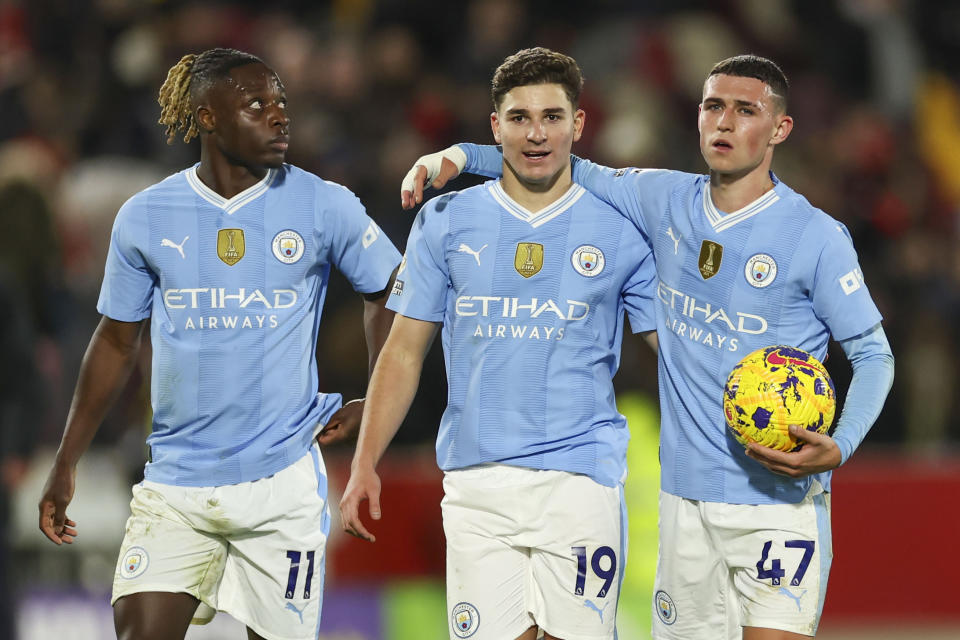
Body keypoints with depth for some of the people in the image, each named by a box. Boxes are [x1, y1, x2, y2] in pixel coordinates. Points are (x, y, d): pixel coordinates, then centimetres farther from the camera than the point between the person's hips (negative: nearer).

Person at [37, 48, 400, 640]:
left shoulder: (325, 207, -2)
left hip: (283, 478, -1)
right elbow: (117, 341, 13)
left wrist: (376, 406, 6)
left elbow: (389, 293, 13)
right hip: (174, 482, 1)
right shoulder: (145, 217, 2)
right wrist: (66, 465, 13)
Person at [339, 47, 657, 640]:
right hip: (477, 477, 1)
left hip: (580, 477, -1)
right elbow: (405, 352, 12)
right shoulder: (446, 223, 9)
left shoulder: (619, 233, 6)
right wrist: (365, 463, 6)